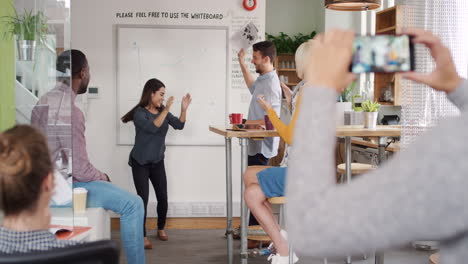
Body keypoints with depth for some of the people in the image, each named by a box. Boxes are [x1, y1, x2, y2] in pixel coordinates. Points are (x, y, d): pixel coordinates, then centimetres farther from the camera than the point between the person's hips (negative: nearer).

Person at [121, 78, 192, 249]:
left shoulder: (162, 111, 2)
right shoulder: (139, 113, -14)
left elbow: (179, 125, -7)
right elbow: (152, 127, -30)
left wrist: (184, 109, -21)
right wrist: (166, 110, -34)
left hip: (158, 161, 5)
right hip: (140, 163, -5)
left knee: (163, 197, 3)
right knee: (143, 198, -8)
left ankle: (161, 229, 24)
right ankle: (143, 236, 1)